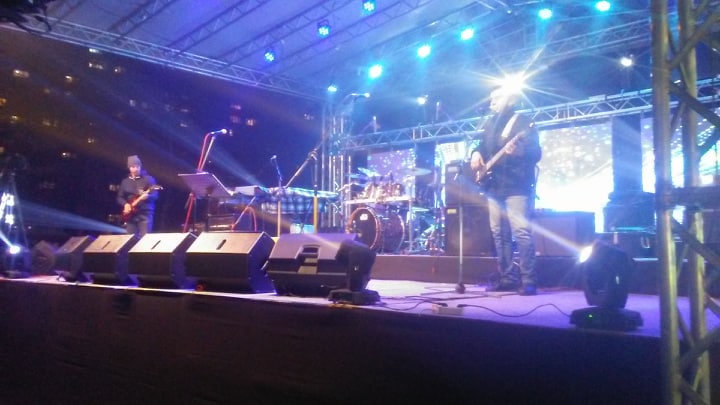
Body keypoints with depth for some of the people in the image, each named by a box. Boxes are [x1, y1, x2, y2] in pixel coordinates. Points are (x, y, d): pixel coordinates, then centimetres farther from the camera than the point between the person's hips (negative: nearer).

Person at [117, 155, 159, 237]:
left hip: (145, 213, -5)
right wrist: (125, 204, -3)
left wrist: (147, 196, -27)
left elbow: (155, 195, -7)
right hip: (130, 214, 5)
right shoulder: (125, 182, 14)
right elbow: (120, 197, 17)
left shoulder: (148, 179, 0)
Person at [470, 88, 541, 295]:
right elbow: (482, 146, 26)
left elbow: (536, 153, -12)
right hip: (493, 186, 7)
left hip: (516, 186, -7)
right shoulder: (490, 123, 17)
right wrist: (476, 154, 4)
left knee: (521, 232, -13)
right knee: (499, 234, 7)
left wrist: (519, 152, -33)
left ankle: (528, 281, -10)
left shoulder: (524, 122, -3)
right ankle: (507, 279, 14)